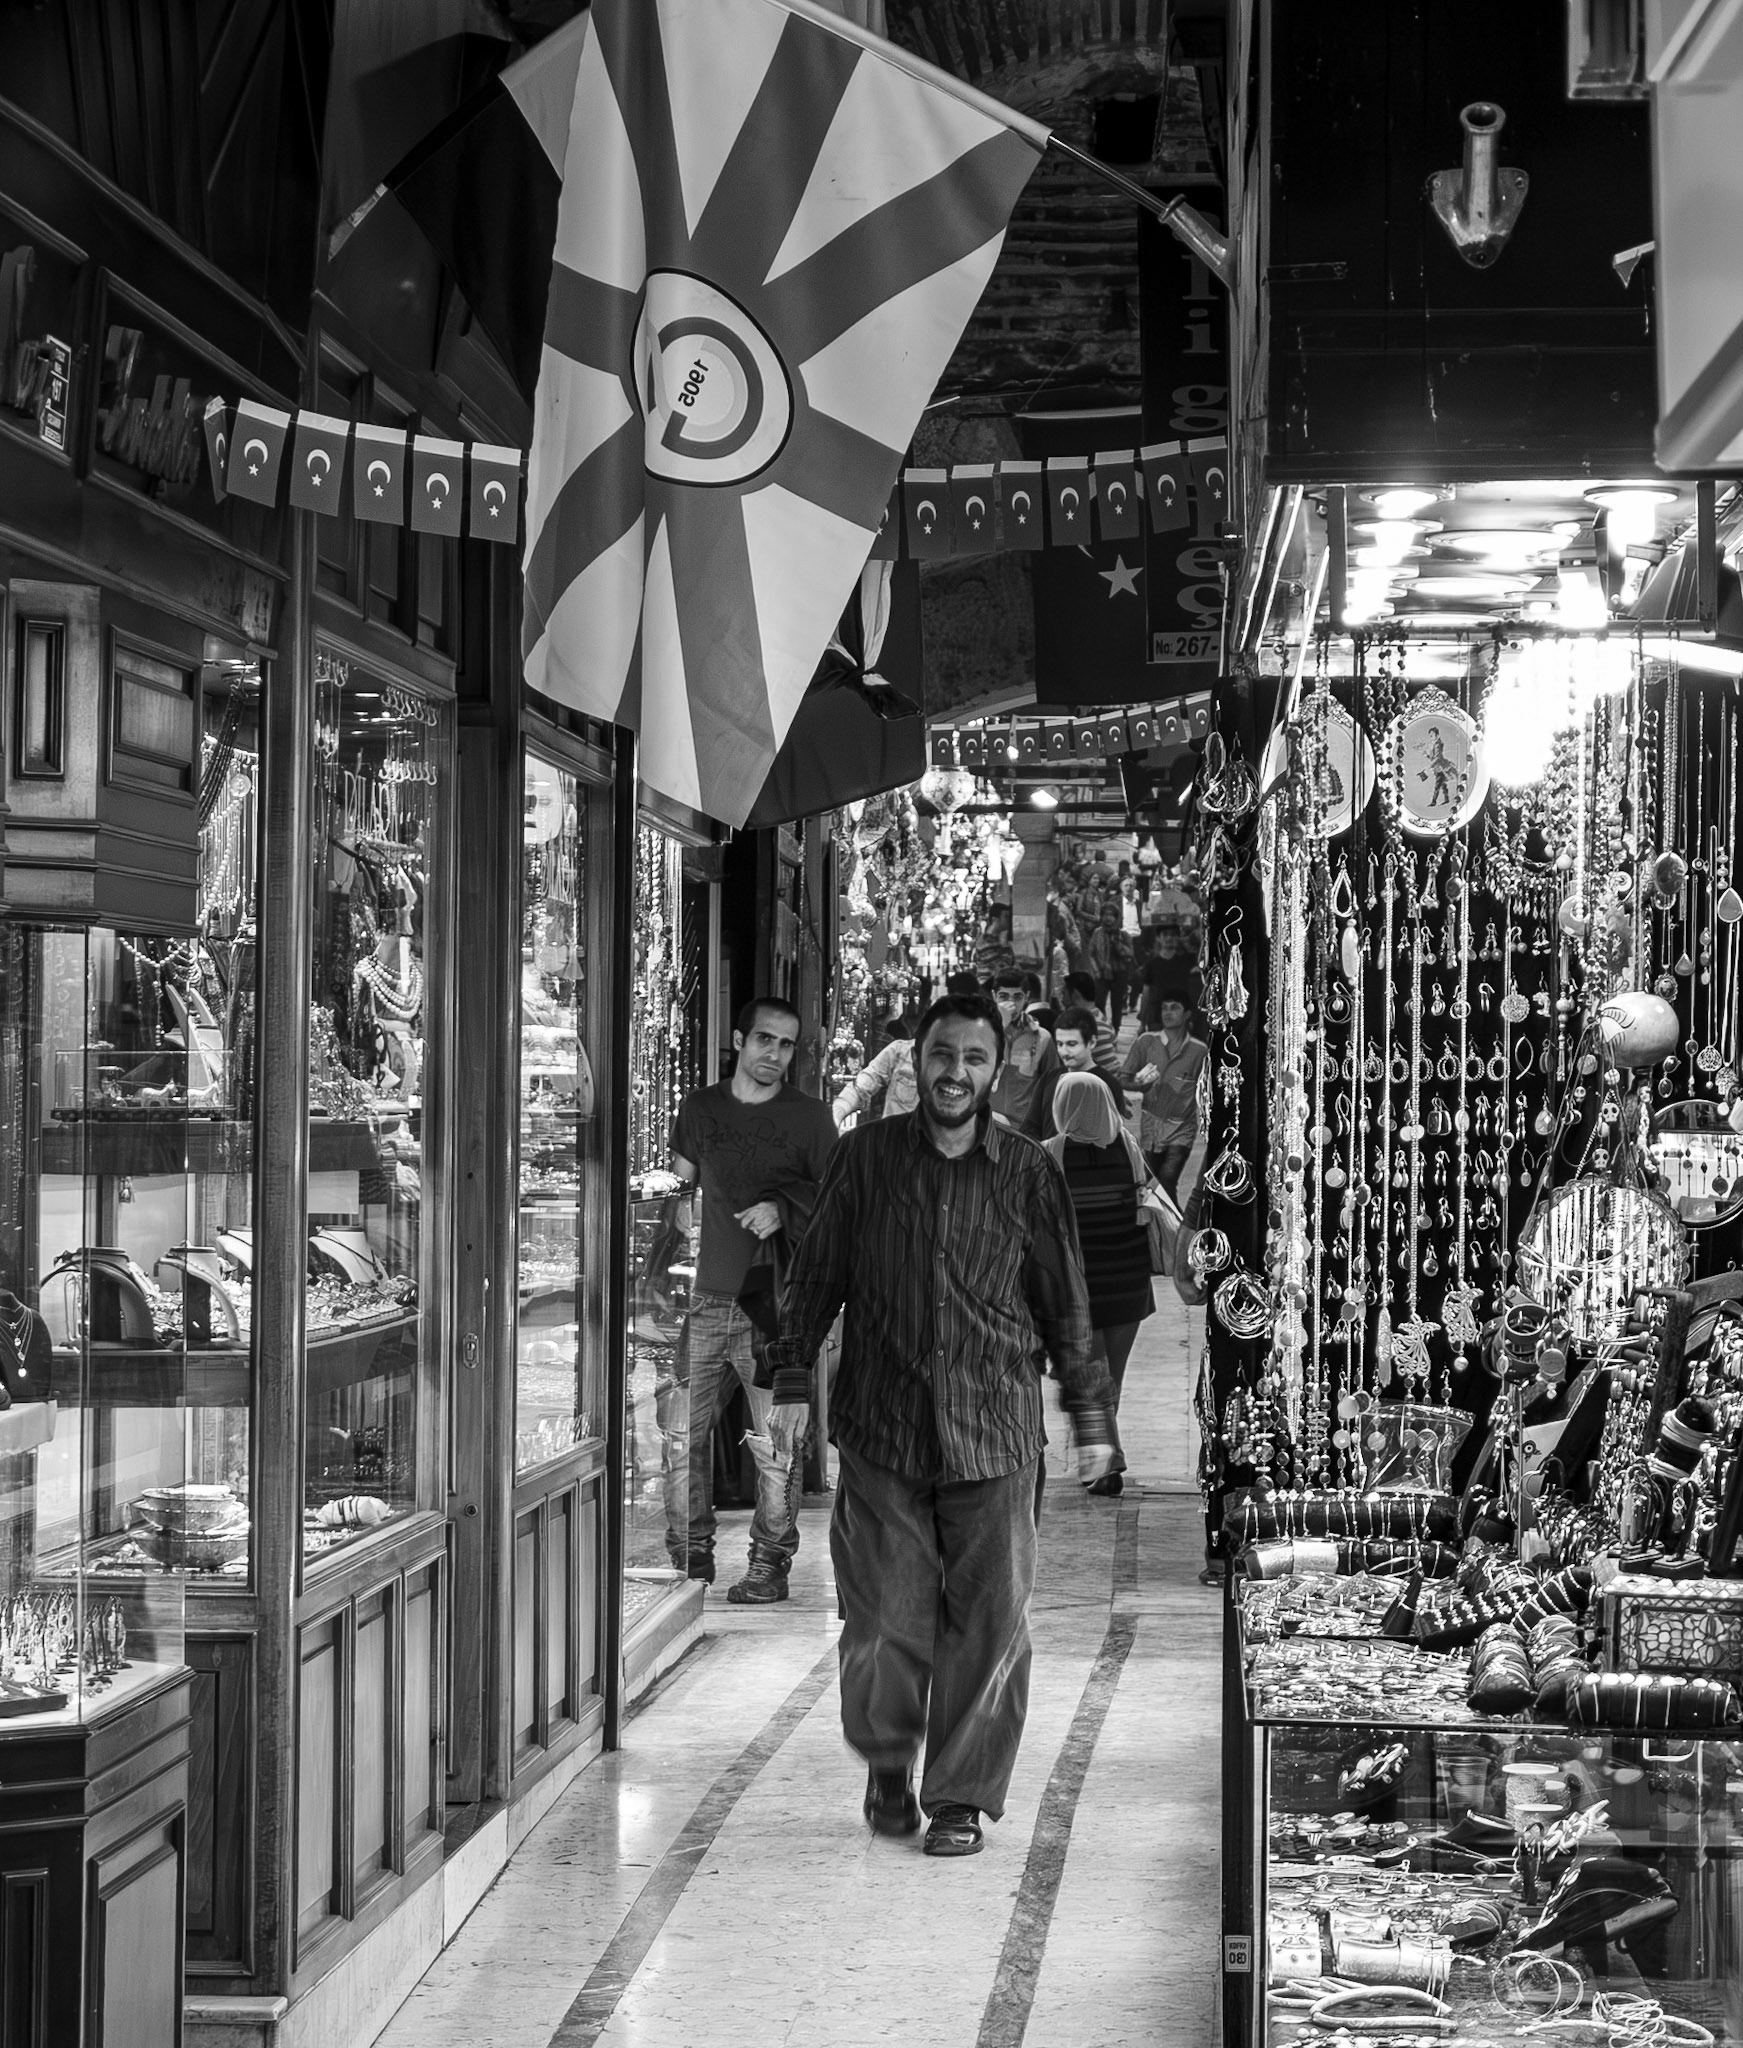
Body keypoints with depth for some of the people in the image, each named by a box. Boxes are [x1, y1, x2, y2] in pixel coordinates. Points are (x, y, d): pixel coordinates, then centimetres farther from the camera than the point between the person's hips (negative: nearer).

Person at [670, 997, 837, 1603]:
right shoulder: (700, 1109, 11)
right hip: (707, 1296, 3)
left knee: (774, 1442, -3)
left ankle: (771, 1562, 5)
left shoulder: (809, 1117, 1)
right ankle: (690, 1555, 14)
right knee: (683, 1432, 3)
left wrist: (783, 1209, -12)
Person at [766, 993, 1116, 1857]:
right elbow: (816, 1275, 10)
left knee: (989, 1623, -1)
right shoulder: (867, 1155, 3)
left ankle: (961, 1797, 12)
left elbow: (1066, 1305, 9)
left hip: (994, 1433, 0)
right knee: (884, 1618, 1)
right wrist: (792, 1381, 7)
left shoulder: (1029, 1173, 3)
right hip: (880, 1427, 0)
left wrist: (1089, 1417, 11)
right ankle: (886, 1763, 27)